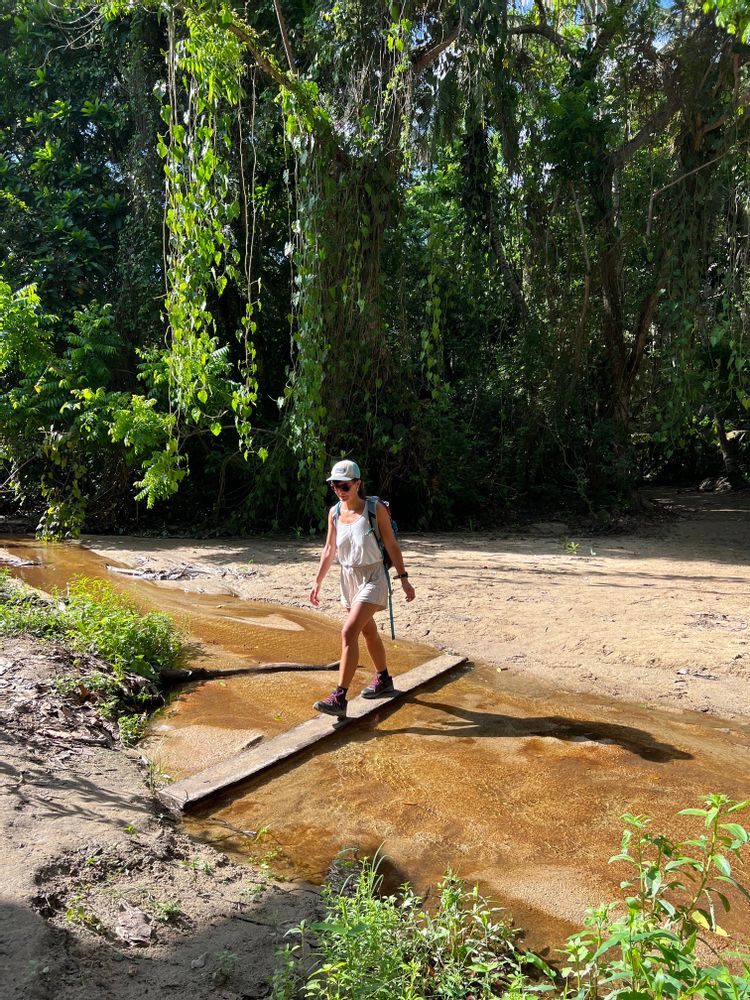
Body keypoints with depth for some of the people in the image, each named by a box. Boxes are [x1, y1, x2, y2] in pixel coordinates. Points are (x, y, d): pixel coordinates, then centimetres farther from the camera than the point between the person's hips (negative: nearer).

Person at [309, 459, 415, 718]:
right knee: (368, 631, 21)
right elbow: (329, 550, 9)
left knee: (349, 633, -17)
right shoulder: (334, 512, 1)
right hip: (348, 578, 6)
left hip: (372, 577, -6)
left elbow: (391, 545, -6)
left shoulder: (375, 509, -13)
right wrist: (318, 582, 7)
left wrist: (403, 578, -6)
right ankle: (383, 680, 41)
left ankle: (339, 698, -15)